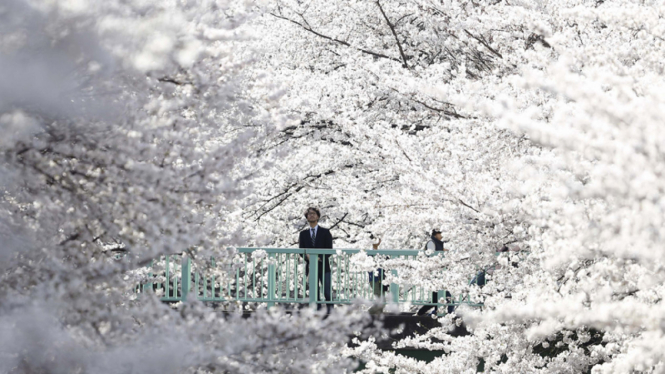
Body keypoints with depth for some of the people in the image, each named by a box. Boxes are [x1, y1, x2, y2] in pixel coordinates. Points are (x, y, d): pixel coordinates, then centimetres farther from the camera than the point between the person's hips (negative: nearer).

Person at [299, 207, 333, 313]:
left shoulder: (325, 232, 9)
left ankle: (330, 312, -7)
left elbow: (329, 250, 2)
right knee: (314, 295, -1)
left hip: (324, 266, -2)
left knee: (328, 293, -9)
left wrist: (320, 258, -14)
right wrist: (307, 256, -13)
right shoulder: (303, 233, 15)